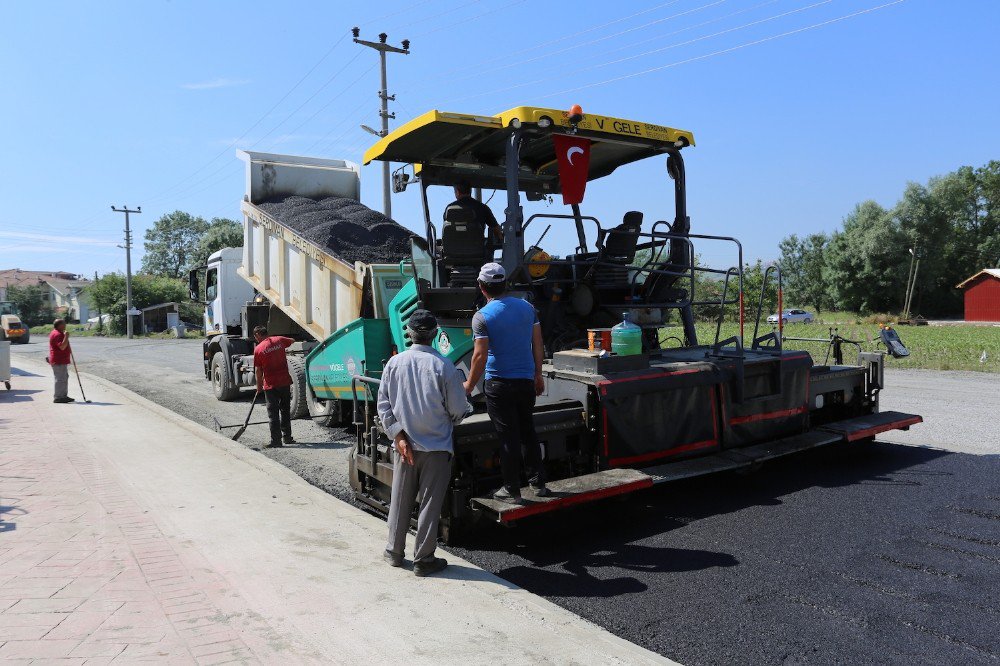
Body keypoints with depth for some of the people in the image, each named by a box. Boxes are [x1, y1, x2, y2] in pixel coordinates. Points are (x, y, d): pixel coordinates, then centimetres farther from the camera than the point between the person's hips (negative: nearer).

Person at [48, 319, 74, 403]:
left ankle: (64, 396, 21)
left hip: (62, 361, 11)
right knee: (60, 379, -9)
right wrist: (66, 337, -26)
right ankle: (58, 397, -6)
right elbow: (62, 347, -28)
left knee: (64, 378, 15)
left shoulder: (59, 333, 19)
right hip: (58, 361, -11)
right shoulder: (57, 334, -17)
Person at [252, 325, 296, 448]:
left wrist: (259, 385, 9)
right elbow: (292, 341, 22)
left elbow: (258, 370, -4)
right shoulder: (279, 340, 0)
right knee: (285, 410, 16)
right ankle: (287, 437, 22)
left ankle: (276, 440, 4)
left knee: (273, 413, 3)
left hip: (271, 385, -4)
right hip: (285, 382, 4)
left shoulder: (258, 349, -9)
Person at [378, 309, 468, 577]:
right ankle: (423, 560, 15)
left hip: (404, 445, 4)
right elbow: (458, 411, -8)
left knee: (400, 500, 17)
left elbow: (383, 405, -2)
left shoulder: (394, 363, -3)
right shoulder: (443, 366, -14)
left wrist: (399, 436, -2)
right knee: (430, 504, 7)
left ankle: (394, 552, 30)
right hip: (436, 446, -3)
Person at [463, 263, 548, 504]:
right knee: (528, 432, 17)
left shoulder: (482, 317, -12)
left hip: (500, 384, -5)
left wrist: (469, 385, -3)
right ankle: (538, 482, 24)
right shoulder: (527, 307, 3)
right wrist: (538, 375, 17)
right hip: (527, 382, 5)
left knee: (508, 438, 3)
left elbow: (480, 356, -15)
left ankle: (512, 490, 11)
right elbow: (538, 345, 7)